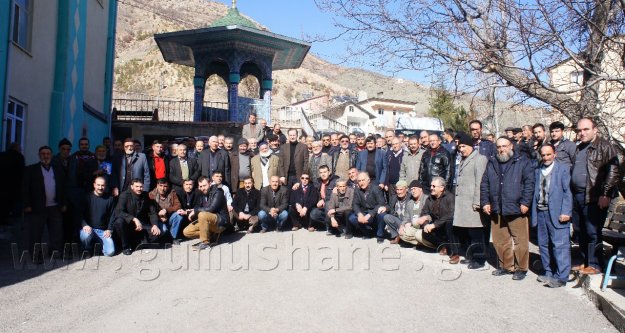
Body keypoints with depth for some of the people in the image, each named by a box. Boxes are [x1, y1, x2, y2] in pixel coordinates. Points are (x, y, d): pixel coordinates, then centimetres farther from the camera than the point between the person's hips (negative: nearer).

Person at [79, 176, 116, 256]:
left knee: (110, 252, -17)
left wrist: (109, 230, -2)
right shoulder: (87, 197, 2)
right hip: (89, 228, -1)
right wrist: (85, 225, -17)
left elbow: (112, 216, 10)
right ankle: (87, 250, -1)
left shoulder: (109, 199, 7)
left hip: (103, 231, 1)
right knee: (86, 235, -38)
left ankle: (99, 244, 19)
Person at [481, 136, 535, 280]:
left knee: (520, 240, 0)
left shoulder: (522, 162, 0)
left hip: (516, 209, -5)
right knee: (499, 241, 11)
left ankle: (521, 268, 13)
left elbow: (529, 182, -6)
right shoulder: (492, 163, 15)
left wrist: (525, 202, -12)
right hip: (496, 209, 5)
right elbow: (484, 184, 14)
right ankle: (505, 266, 25)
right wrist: (485, 202, 4)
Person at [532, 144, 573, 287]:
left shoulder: (563, 169, -1)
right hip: (541, 212, 6)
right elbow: (535, 191, 11)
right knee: (544, 244, 12)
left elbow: (567, 192, -6)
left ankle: (561, 277, 0)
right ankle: (549, 273, 25)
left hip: (557, 213, -6)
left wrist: (566, 212, -14)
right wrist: (534, 212, 5)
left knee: (560, 245, -6)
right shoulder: (537, 171, 13)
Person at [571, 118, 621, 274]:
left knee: (593, 232, -3)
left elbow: (613, 172, -14)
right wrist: (572, 194, 17)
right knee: (580, 232, 14)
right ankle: (585, 262, 26)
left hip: (594, 198, -8)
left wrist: (605, 194, -18)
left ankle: (595, 265, 7)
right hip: (577, 196, 8)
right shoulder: (579, 148, 17)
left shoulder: (604, 146, -7)